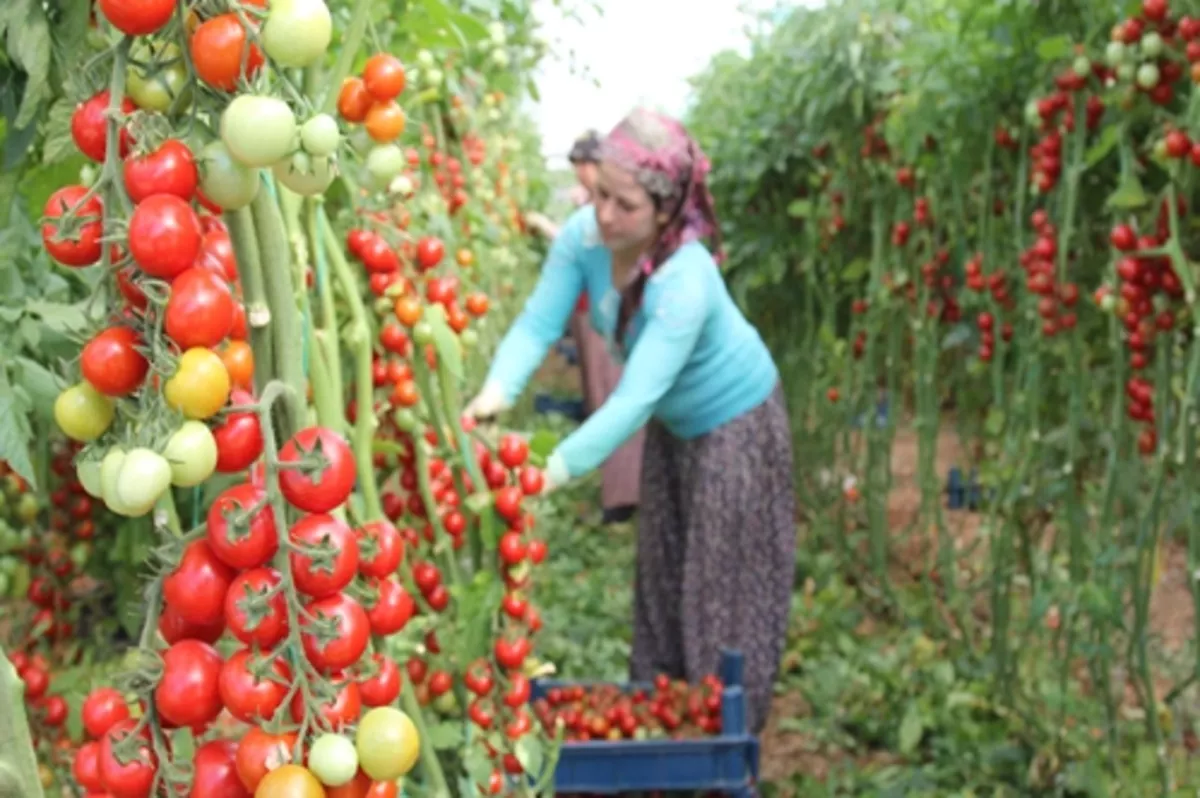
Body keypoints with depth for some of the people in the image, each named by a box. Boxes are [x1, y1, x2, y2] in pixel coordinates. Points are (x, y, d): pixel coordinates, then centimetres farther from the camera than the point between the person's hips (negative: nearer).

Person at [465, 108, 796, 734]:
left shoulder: (684, 282, -39)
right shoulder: (584, 235, -22)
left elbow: (634, 399, -44)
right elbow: (538, 322, -23)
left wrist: (552, 472, -52)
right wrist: (497, 392, -43)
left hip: (736, 422, -7)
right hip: (673, 422, 7)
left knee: (726, 583, 4)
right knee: (661, 571, 19)